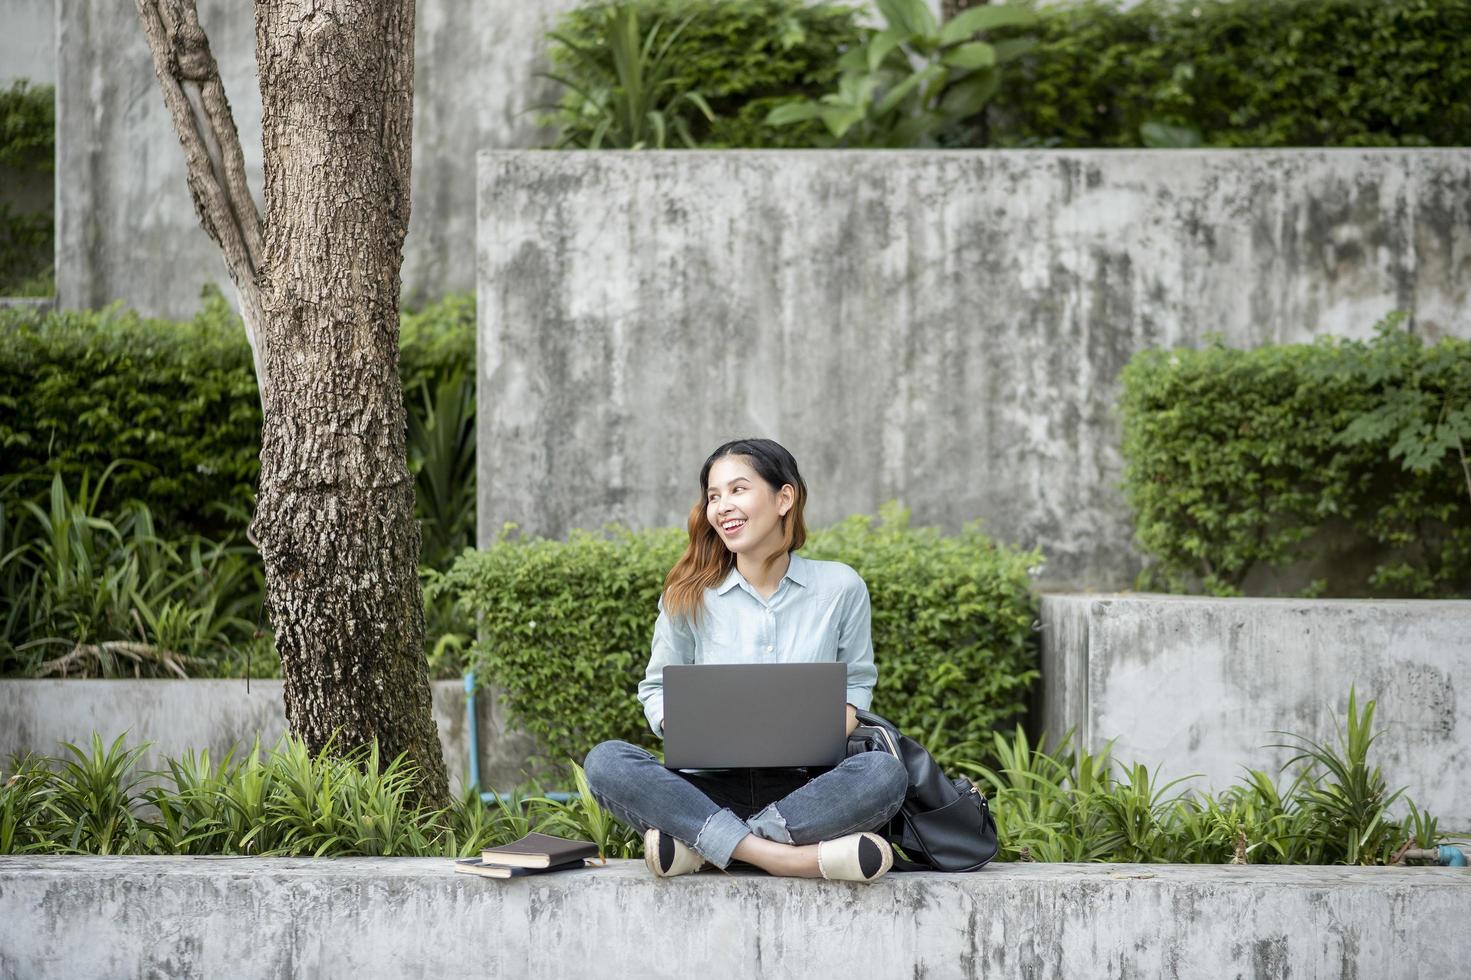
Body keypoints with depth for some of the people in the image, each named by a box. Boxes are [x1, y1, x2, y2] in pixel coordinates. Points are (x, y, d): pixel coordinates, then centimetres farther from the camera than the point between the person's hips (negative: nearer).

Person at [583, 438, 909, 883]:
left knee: (884, 773, -33)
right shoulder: (690, 596, 5)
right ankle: (792, 857, -36)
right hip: (713, 787, 0)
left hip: (802, 788, 0)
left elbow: (857, 681, 15)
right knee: (605, 762, -29)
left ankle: (695, 842, -31)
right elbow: (657, 688, 14)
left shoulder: (840, 587, 5)